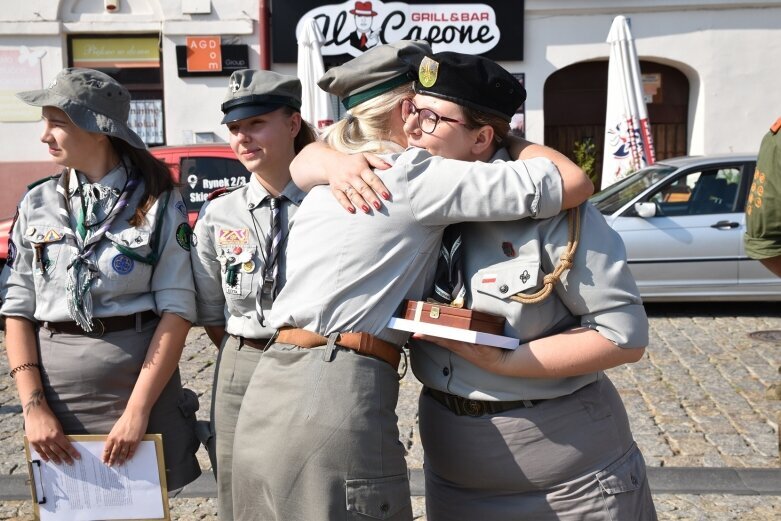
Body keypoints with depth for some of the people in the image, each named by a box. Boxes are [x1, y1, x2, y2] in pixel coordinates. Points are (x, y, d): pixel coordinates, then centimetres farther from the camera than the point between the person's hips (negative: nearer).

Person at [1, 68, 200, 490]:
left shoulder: (158, 202, -5)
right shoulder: (37, 203, 5)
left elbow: (177, 309, -10)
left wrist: (138, 410, -16)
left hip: (141, 376, -3)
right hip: (55, 382, 3)